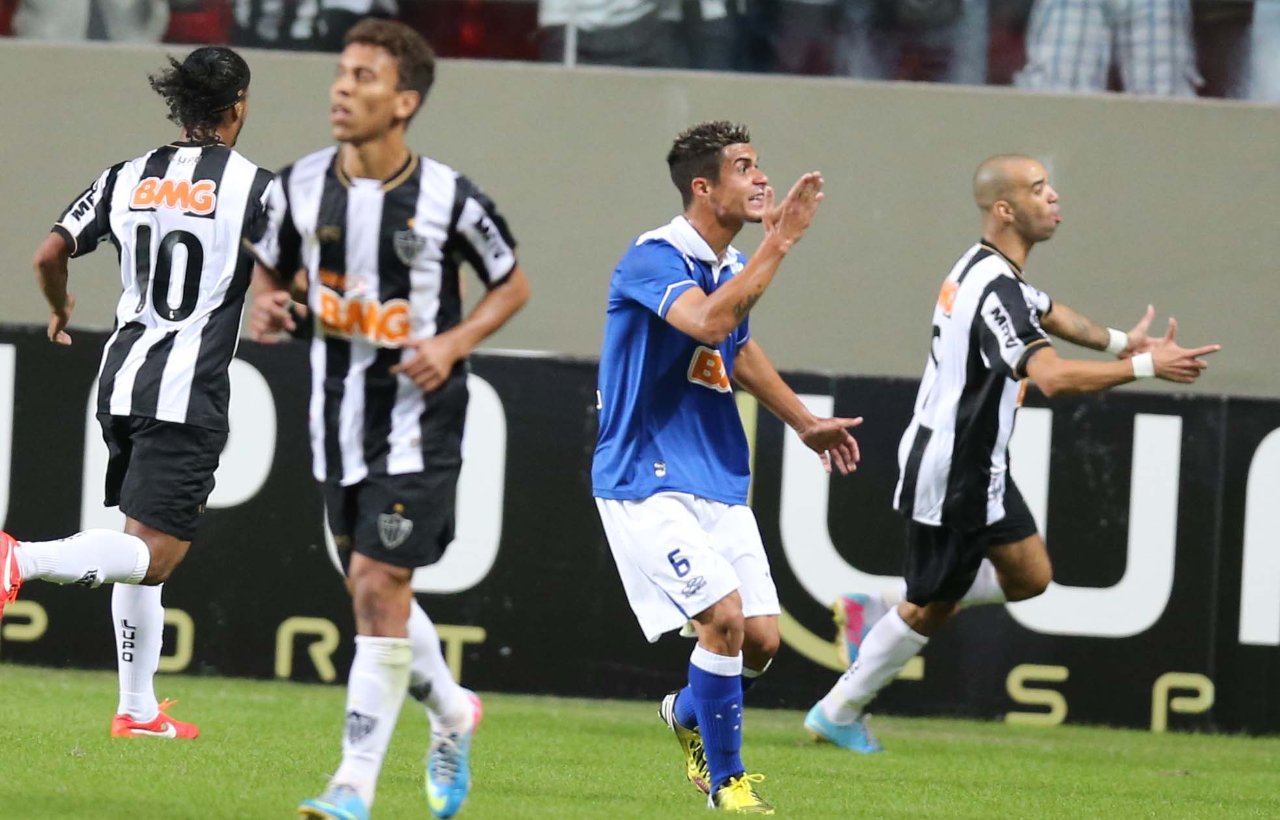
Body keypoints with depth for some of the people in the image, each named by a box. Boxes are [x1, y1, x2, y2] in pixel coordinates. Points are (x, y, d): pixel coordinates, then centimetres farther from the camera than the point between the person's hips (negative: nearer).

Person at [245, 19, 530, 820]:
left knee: (379, 585, -12)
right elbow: (271, 269, 14)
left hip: (418, 417, -5)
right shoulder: (302, 185, -2)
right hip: (339, 415, 5)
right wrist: (267, 305, -9)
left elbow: (513, 284, 2)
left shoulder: (449, 199, -13)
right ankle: (451, 712, 42)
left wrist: (453, 343, -14)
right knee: (373, 590, 14)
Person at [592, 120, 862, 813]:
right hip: (646, 481, -8)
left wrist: (804, 423, 30)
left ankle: (688, 714, 34)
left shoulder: (733, 266, 9)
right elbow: (709, 322, -36)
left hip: (720, 482, 8)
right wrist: (779, 241, -33)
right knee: (724, 616, -18)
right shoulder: (653, 258, -17)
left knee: (761, 638, 3)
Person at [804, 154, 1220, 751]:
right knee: (930, 608, 3)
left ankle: (883, 618, 19)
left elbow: (1046, 312, 28)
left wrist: (1120, 341, 13)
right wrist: (1145, 366, -32)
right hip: (952, 477, -10)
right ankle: (838, 712, 19)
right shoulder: (995, 288, -26)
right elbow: (1053, 377, -37)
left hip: (977, 469, 10)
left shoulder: (989, 271, 7)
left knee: (1029, 576, 13)